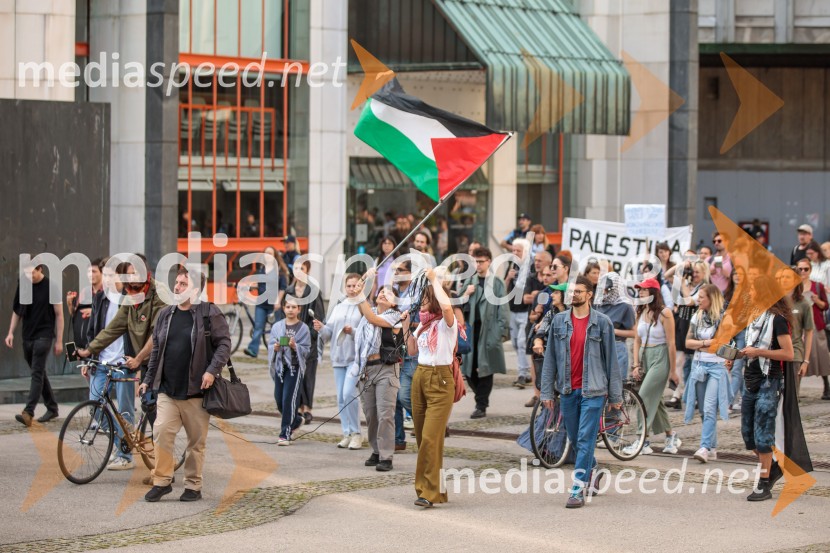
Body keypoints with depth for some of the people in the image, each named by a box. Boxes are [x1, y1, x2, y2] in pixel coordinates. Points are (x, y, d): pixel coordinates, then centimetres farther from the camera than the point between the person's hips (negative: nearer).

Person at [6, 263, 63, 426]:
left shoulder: (50, 287, -8)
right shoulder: (22, 285, 6)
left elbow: (59, 314, -5)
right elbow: (17, 311, 15)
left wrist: (59, 341, -7)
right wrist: (11, 332, 5)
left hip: (44, 336, -6)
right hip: (27, 337, 6)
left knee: (37, 374, -13)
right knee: (39, 373, 13)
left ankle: (28, 412, -21)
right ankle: (52, 408, 24)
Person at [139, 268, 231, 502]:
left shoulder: (210, 313, -3)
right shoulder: (165, 315, 12)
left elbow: (224, 343, -5)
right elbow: (157, 350, 18)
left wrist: (212, 370, -17)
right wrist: (148, 380, 17)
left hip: (196, 391, -3)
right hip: (167, 389, 4)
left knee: (197, 441, 4)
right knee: (161, 432, -10)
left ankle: (193, 486, 16)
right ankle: (162, 481, 2)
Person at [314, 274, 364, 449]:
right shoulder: (338, 307, 14)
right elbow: (329, 332, 12)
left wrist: (353, 332, -24)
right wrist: (321, 329, -8)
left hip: (356, 357, -6)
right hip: (338, 357, 6)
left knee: (349, 393, -16)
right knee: (341, 398, 7)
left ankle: (356, 433, -5)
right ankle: (347, 434, 15)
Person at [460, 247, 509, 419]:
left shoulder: (496, 283, 1)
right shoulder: (470, 282, 14)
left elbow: (502, 308, -2)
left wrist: (502, 331, -8)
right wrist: (466, 294, -4)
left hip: (489, 330, -4)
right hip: (471, 328, 4)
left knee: (485, 369, -3)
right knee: (469, 369, 2)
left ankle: (481, 406, 3)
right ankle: (482, 399, 22)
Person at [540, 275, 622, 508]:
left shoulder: (602, 322, -2)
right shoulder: (559, 321, 5)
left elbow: (611, 359, 0)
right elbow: (550, 358, 7)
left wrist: (615, 396, -1)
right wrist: (547, 391, 2)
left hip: (592, 391, -4)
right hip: (567, 390, 4)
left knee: (585, 440, -9)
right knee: (575, 439, 14)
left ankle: (578, 490, -8)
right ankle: (592, 472, 39)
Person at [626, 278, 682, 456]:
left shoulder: (664, 313, -12)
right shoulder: (641, 312, 7)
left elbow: (671, 343, -11)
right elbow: (637, 340, 10)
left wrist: (673, 370, -10)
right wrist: (636, 365, 2)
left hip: (660, 357, -7)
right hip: (644, 356, 7)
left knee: (645, 397, -14)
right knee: (654, 399, 11)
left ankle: (644, 441, -11)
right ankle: (671, 436, 26)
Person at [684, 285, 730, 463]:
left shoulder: (724, 318, -5)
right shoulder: (697, 317, 13)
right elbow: (688, 342, 10)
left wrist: (700, 344, -7)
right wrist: (706, 343, -5)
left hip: (716, 367, -6)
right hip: (698, 366, 6)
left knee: (709, 409, -15)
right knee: (704, 411, 7)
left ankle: (705, 448, -21)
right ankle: (712, 449, 14)